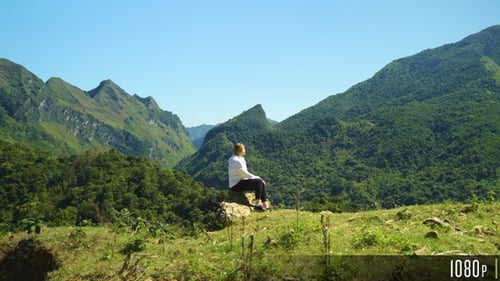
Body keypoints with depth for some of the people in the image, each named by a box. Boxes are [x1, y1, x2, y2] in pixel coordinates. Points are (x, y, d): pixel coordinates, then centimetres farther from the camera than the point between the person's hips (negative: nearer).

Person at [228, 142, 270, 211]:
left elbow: (245, 174, 16)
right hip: (236, 185, -10)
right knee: (258, 182, -20)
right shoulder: (236, 161, -18)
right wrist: (258, 178, -9)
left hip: (240, 182, 10)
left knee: (262, 183, 0)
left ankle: (266, 206, -1)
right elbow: (245, 174, -18)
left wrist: (257, 178, 5)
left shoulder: (240, 159, 14)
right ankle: (257, 204, -16)